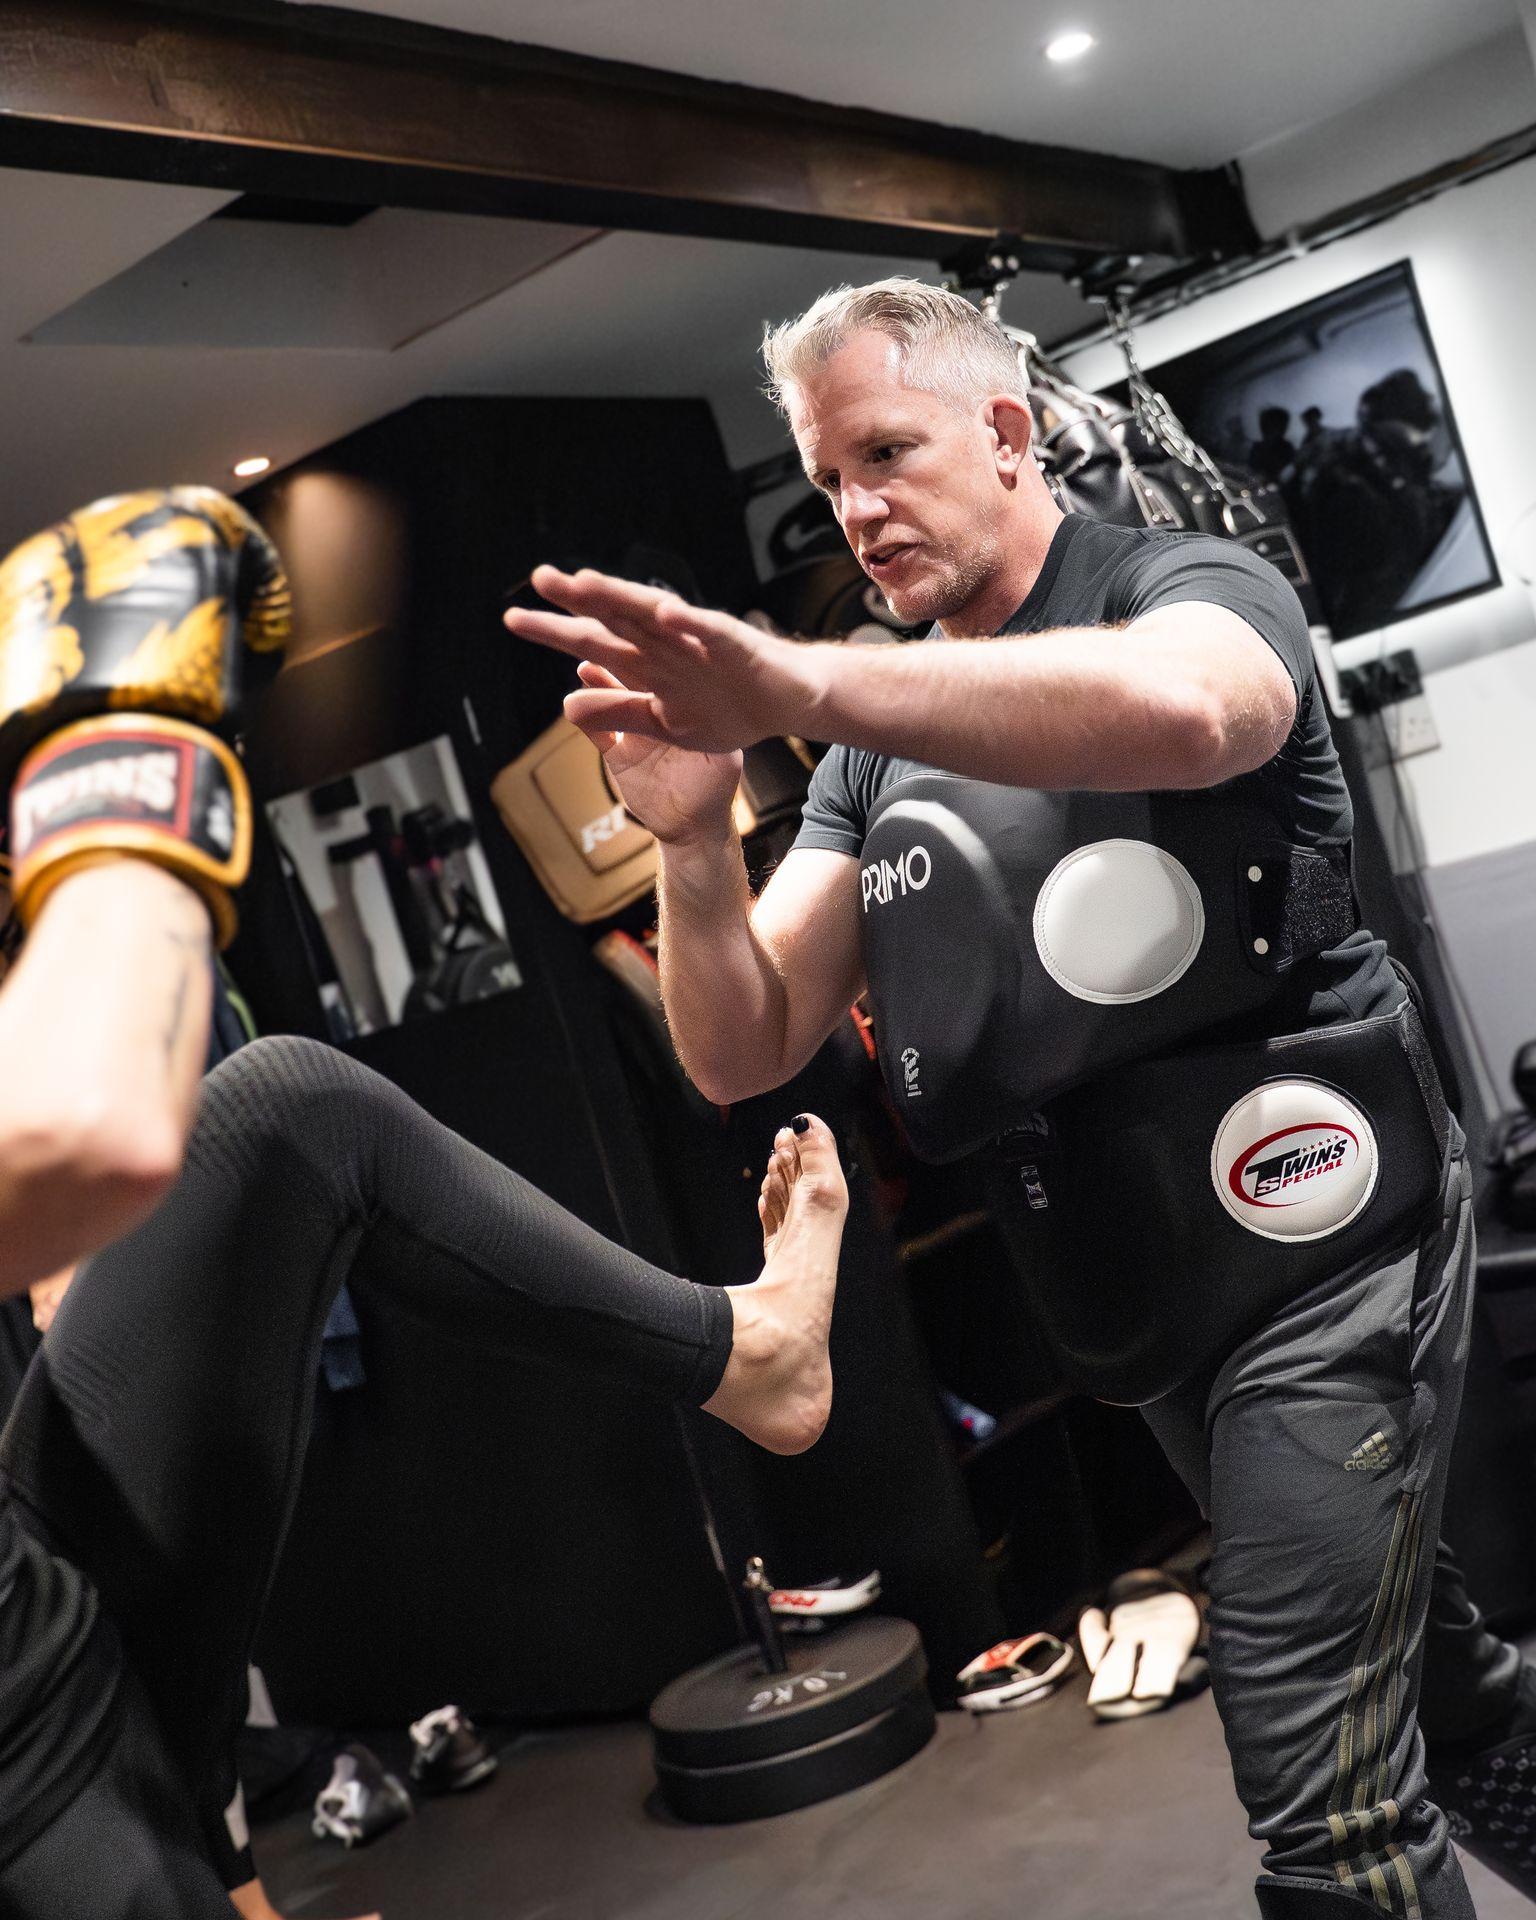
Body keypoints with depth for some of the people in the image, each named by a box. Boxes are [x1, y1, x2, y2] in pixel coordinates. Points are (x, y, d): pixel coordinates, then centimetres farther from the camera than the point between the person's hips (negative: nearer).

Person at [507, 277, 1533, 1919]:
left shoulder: (1189, 589, -9)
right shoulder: (882, 755, 8)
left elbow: (1178, 708, -38)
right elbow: (744, 1050, 0)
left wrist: (803, 683, -47)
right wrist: (693, 841, -19)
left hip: (1314, 1244, -7)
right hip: (1135, 1294, 7)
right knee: (1365, 1602, 27)